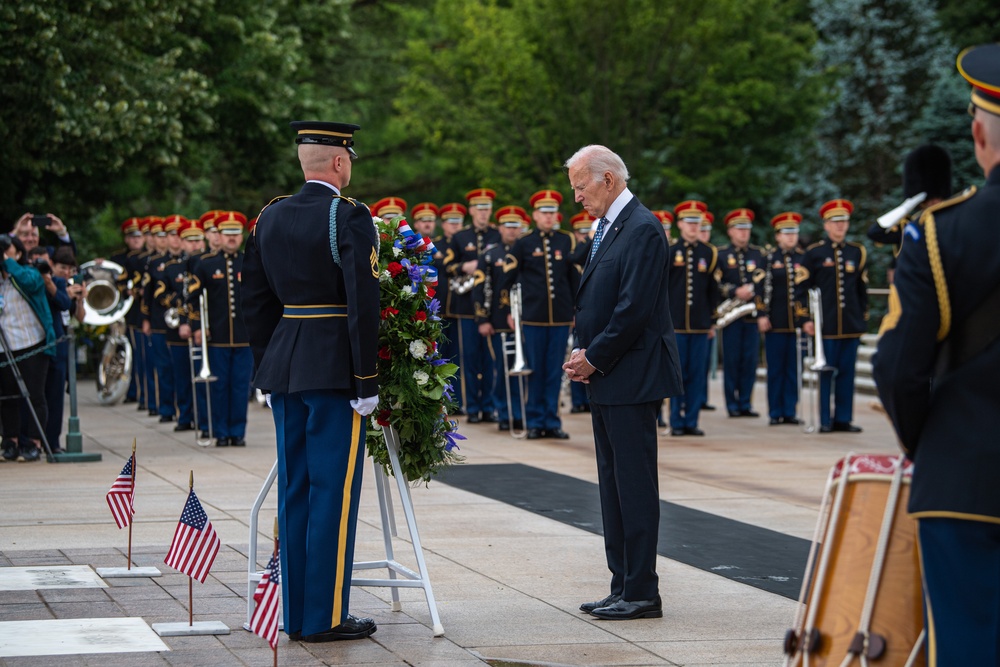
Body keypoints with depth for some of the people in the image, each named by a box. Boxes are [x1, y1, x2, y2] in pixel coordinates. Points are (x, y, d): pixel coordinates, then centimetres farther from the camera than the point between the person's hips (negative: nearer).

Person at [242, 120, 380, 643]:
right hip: (335, 370, -7)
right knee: (333, 491, -2)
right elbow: (363, 303, -16)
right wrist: (367, 382, -13)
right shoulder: (350, 217, -11)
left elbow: (255, 300, 13)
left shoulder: (270, 217, 10)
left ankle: (295, 613, 15)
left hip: (284, 367, 7)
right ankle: (326, 615, -1)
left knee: (294, 491, 10)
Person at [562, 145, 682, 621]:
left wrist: (594, 359, -13)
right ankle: (624, 587, 17)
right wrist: (582, 352, 5)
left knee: (635, 484, -6)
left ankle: (641, 593, -2)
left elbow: (634, 309, -20)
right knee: (613, 484, 12)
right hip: (607, 380, 10)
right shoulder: (606, 229, 17)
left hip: (631, 378, -10)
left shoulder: (641, 230, -14)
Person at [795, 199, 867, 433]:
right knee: (826, 372, 0)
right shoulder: (814, 253, 1)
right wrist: (805, 319, -5)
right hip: (826, 324, -3)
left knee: (847, 372, 4)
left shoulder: (857, 252, 10)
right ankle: (825, 421, 5)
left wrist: (863, 320, 14)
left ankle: (843, 419, 10)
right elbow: (800, 288, 0)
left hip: (851, 325, 3)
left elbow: (862, 289, 16)